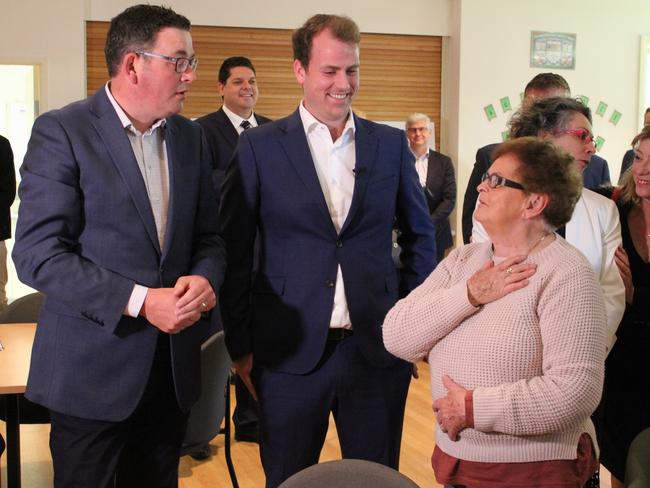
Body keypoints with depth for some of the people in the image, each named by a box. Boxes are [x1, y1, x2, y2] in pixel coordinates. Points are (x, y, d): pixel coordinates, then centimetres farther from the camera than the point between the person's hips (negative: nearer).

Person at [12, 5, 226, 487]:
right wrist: (139, 301, -22)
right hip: (93, 368, -5)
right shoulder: (62, 132, -10)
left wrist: (205, 277, -12)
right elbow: (36, 254, -15)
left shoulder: (190, 137, 8)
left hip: (173, 365, 5)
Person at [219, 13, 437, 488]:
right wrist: (241, 346, -2)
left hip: (379, 348, 2)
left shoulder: (391, 144, 5)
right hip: (290, 353, -2)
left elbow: (420, 235, 14)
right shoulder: (259, 147, -2)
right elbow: (235, 253, 0)